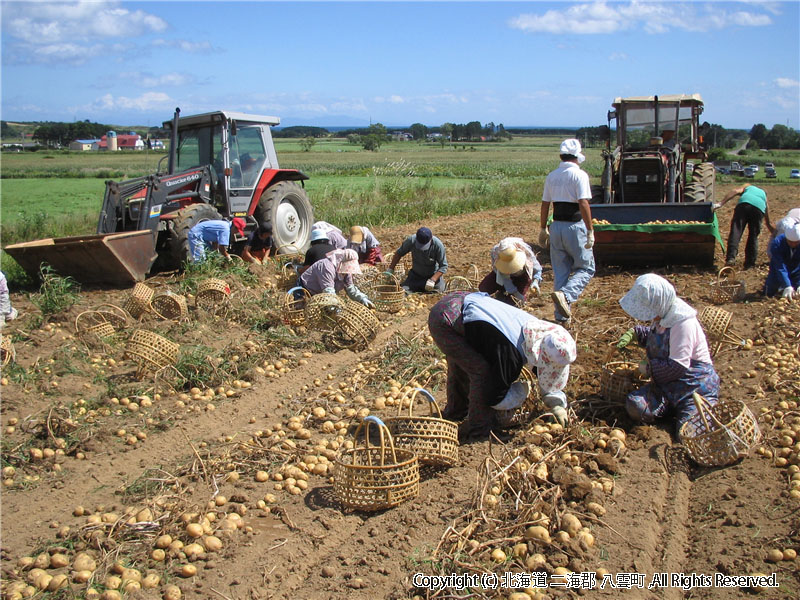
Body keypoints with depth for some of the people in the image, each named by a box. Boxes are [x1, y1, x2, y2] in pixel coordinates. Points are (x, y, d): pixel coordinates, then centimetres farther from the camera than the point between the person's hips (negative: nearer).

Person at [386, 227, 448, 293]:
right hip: (415, 275, 1)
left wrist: (432, 280, -31)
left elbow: (443, 266, -19)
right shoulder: (411, 240, -21)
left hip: (433, 276, -1)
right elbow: (399, 253, -3)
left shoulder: (438, 245, -26)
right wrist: (390, 269, -5)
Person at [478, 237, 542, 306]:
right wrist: (514, 291, -33)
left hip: (522, 275, -1)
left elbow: (537, 269, -19)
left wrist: (535, 282, -38)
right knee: (483, 288, -14)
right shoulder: (495, 252, -37)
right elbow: (503, 276, -29)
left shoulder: (526, 252, -38)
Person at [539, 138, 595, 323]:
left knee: (560, 271, 11)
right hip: (575, 227, -6)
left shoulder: (551, 176, 8)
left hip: (556, 227, 6)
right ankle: (565, 295, -18)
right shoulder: (579, 175, -10)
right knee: (586, 268, 7)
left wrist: (543, 229, 19)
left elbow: (545, 204, 11)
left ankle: (562, 315, 13)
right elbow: (583, 204, -18)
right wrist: (590, 230, -15)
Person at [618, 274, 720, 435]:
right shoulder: (661, 317, 3)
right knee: (635, 405, -20)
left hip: (695, 385, -7)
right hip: (667, 384, 7)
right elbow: (653, 334, 29)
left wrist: (649, 368, -11)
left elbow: (678, 366, -25)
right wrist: (635, 333, 8)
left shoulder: (683, 323, -23)